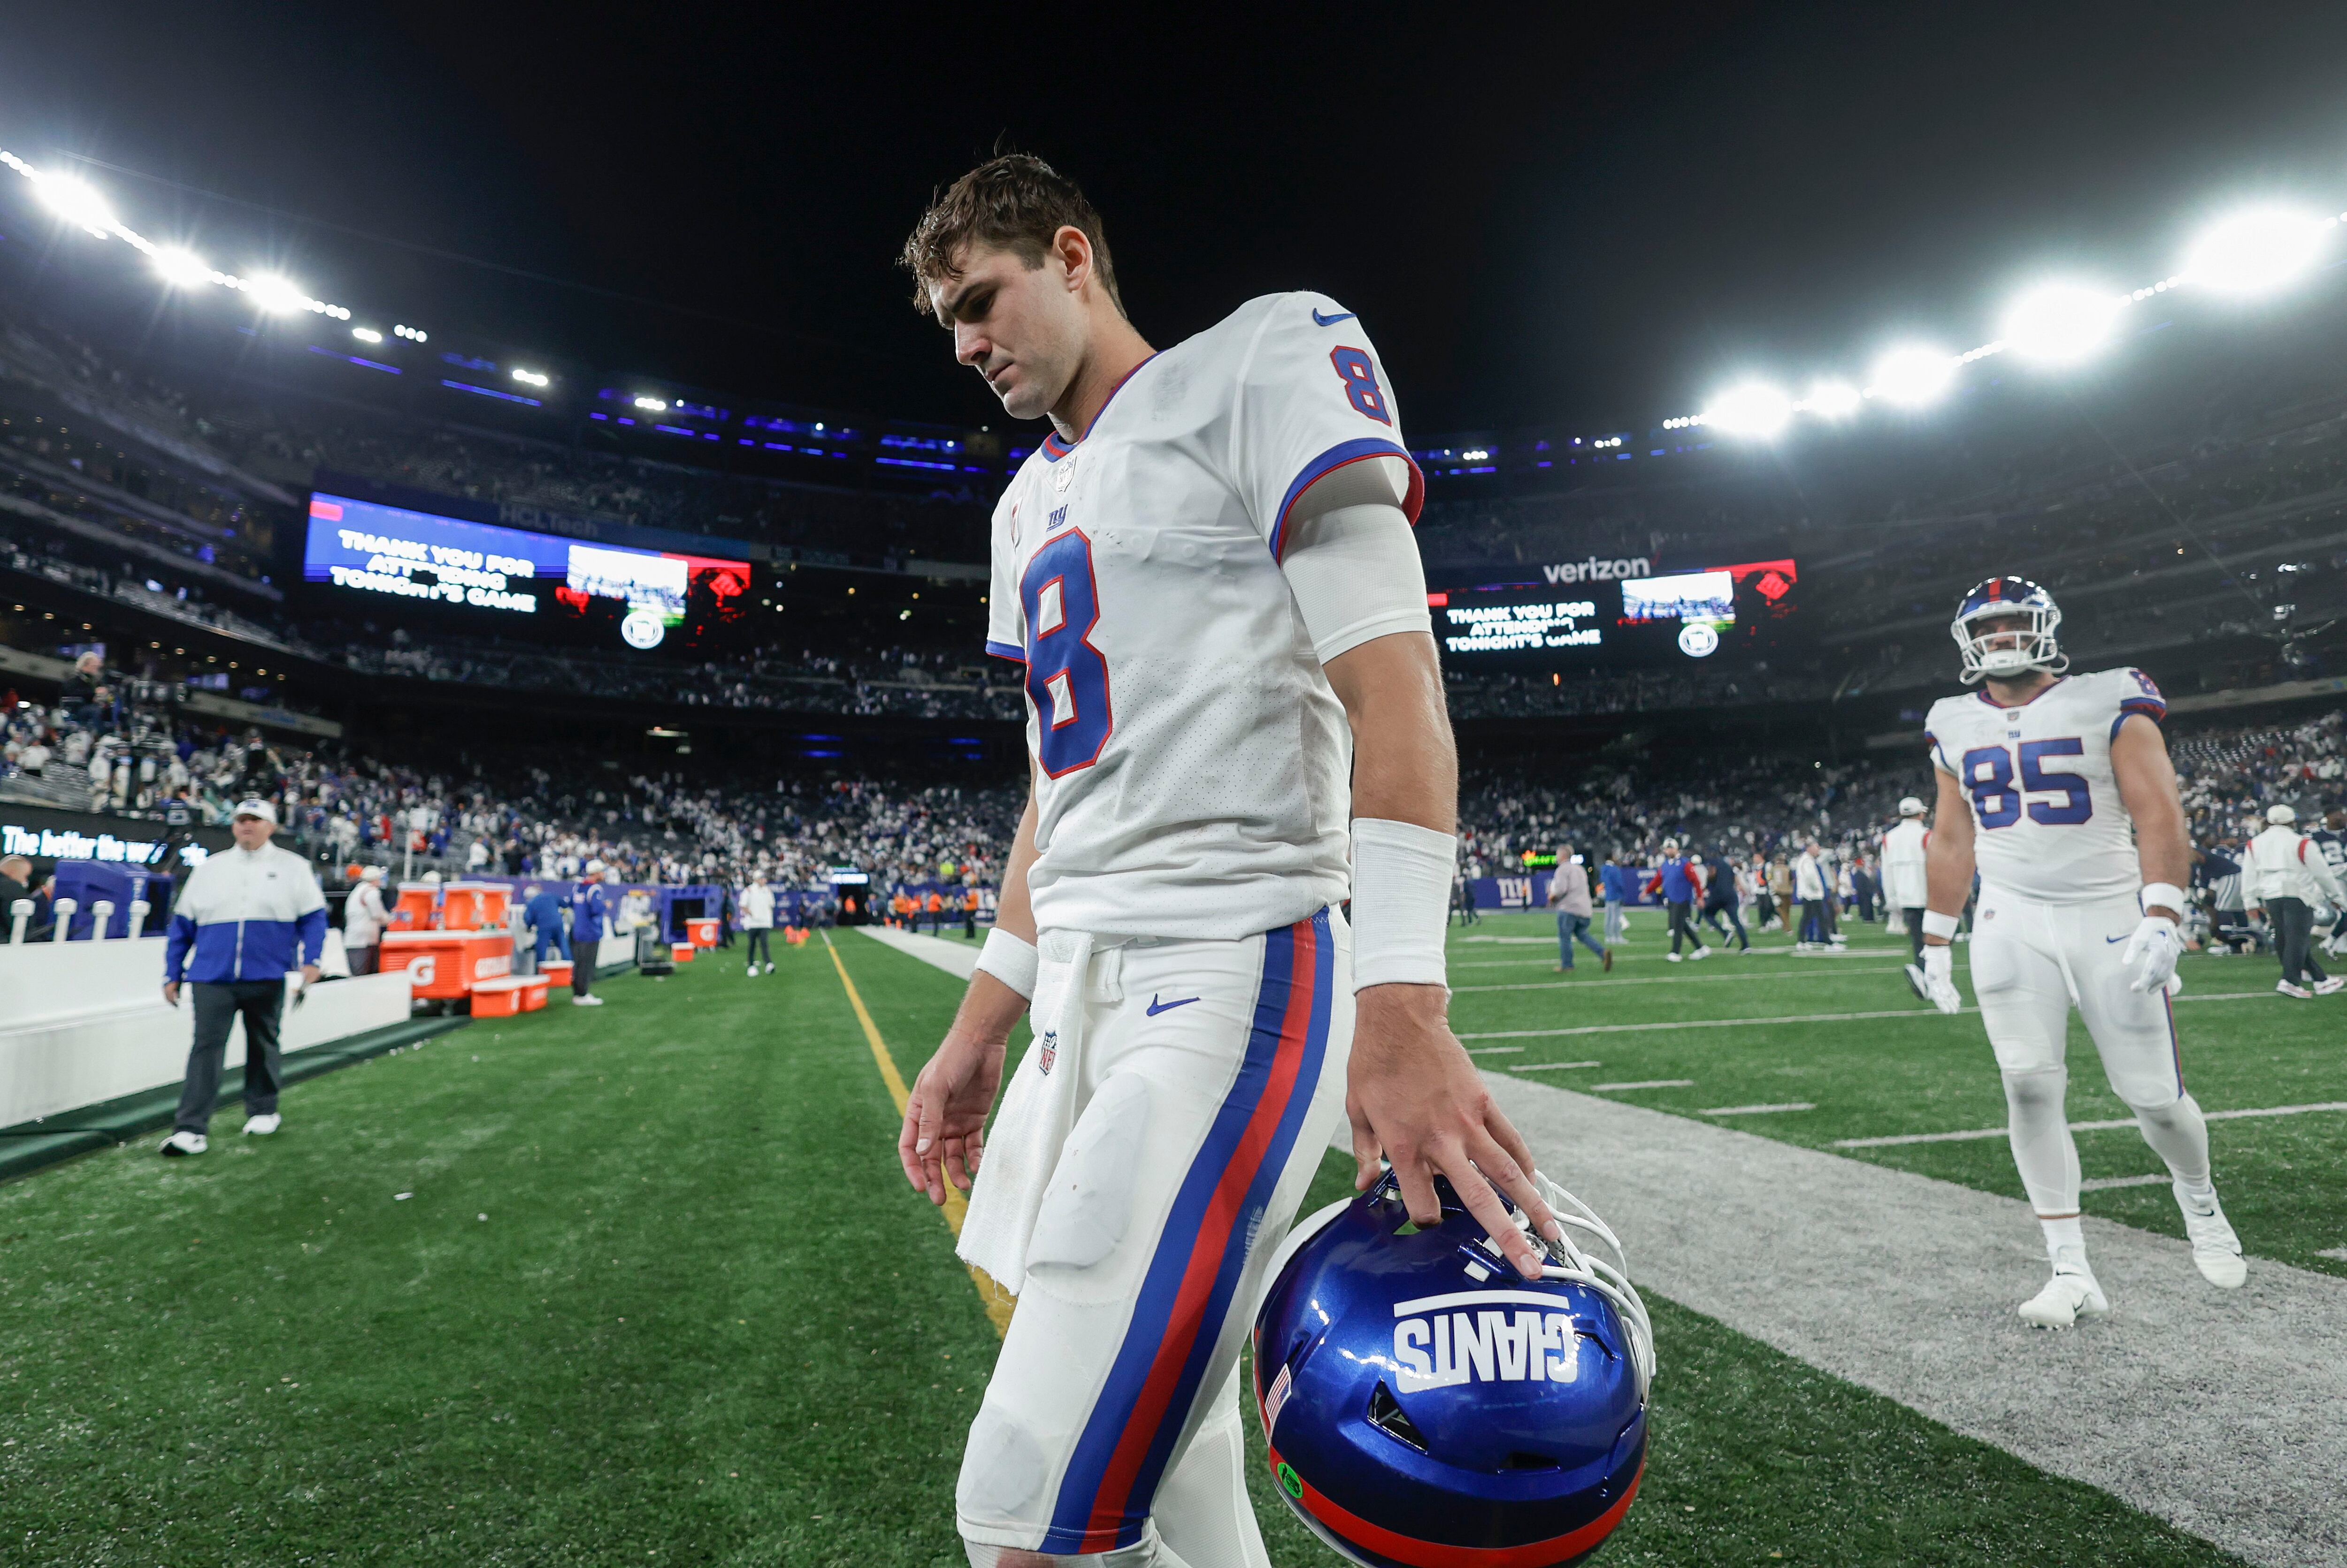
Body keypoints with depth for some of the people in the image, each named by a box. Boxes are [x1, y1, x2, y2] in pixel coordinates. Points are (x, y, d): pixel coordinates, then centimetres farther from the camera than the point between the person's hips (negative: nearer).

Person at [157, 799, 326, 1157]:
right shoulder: (210, 868, 12)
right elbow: (182, 924, 13)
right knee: (206, 1048, -5)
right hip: (213, 979, 1)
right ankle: (190, 1128, -4)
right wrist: (173, 974, 8)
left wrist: (311, 959, -11)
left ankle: (263, 1111, 26)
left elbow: (313, 917, 2)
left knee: (263, 1045, 11)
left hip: (266, 979, -1)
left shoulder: (293, 867, 5)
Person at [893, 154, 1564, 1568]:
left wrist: (1400, 1006, -23)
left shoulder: (1263, 361, 0)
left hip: (1230, 973, -8)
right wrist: (979, 1033, 21)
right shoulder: (1032, 505, 22)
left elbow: (1393, 686, -13)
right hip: (1087, 986, 8)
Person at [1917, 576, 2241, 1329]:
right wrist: (1936, 941, 13)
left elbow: (2159, 816, -9)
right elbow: (1950, 840, 13)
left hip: (2109, 919, -2)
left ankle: (2198, 1197, 39)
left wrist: (2160, 918, -21)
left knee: (2153, 1095, 4)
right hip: (2012, 926, 3)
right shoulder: (1957, 726, 8)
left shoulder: (2109, 704, -4)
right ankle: (2072, 1274, 2)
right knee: (2030, 1087, -7)